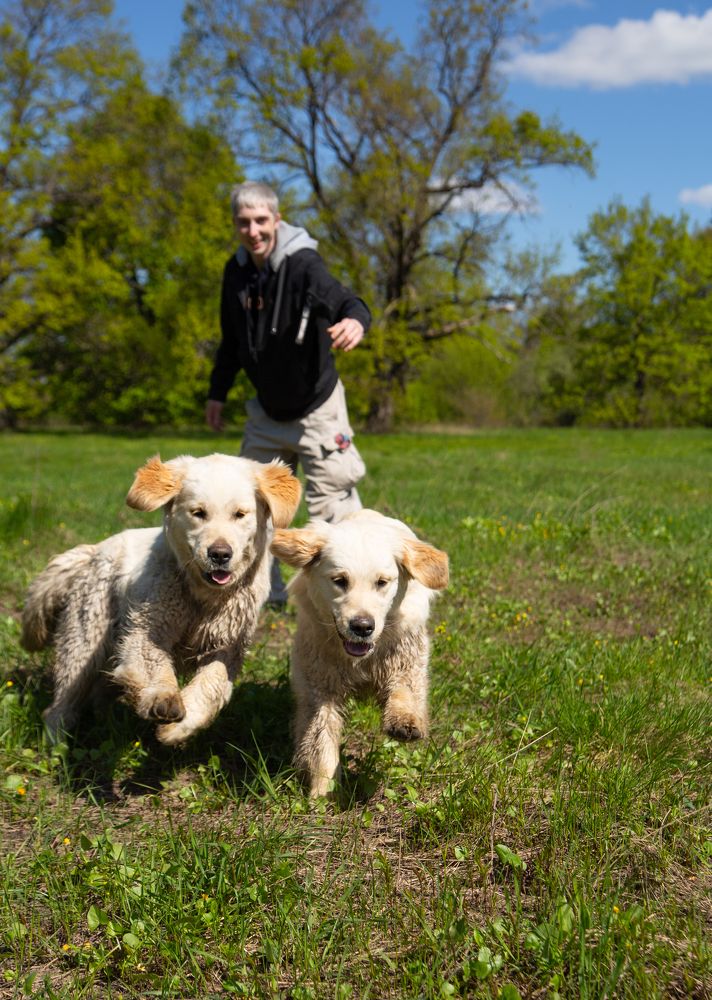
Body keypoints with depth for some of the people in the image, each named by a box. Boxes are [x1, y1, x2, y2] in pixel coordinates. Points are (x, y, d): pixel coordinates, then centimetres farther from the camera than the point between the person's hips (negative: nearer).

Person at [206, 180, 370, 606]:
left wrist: (355, 319, -63)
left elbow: (343, 300, -40)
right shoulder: (236, 271, -1)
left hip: (316, 410, -7)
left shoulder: (303, 264, -21)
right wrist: (218, 392, 17)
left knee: (331, 504, -7)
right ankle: (267, 592, 28)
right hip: (267, 412, 7)